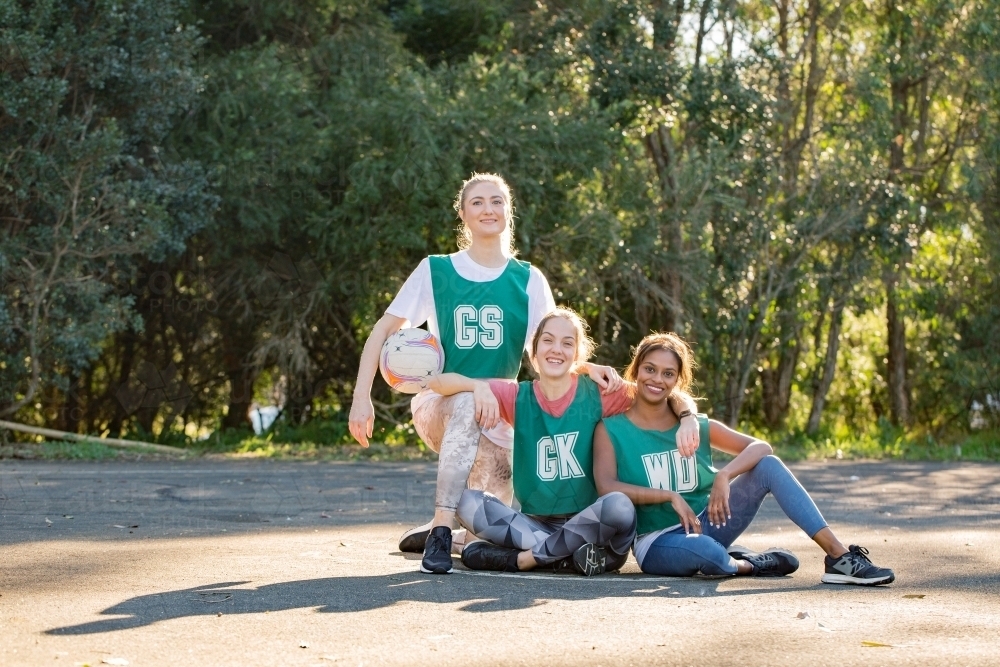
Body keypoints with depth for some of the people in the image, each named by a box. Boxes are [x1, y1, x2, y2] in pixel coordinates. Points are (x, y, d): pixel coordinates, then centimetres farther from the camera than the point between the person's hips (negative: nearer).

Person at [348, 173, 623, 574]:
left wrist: (588, 368, -21)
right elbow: (384, 331, 0)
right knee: (469, 403, -39)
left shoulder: (529, 280, 6)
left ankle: (439, 531, 15)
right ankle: (442, 530, -35)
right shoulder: (435, 271, 1)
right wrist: (362, 398, -11)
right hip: (438, 403, -3)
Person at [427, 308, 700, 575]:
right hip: (532, 522, 1)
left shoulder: (598, 393, 0)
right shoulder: (517, 397, 4)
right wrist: (479, 387, -19)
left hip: (584, 524, -1)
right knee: (469, 502, -22)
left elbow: (670, 396, 3)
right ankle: (572, 556, -24)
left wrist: (687, 417, -19)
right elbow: (438, 382, 1)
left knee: (619, 506, -33)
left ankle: (524, 558, -20)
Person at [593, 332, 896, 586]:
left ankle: (839, 556, -20)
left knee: (768, 465, -14)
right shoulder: (611, 430, -5)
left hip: (706, 525, 5)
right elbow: (606, 487, -20)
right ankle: (749, 565, -6)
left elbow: (760, 447, -5)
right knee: (703, 550, -41)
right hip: (658, 543, -5)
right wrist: (669, 495, -24)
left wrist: (725, 476, -23)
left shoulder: (696, 426, 5)